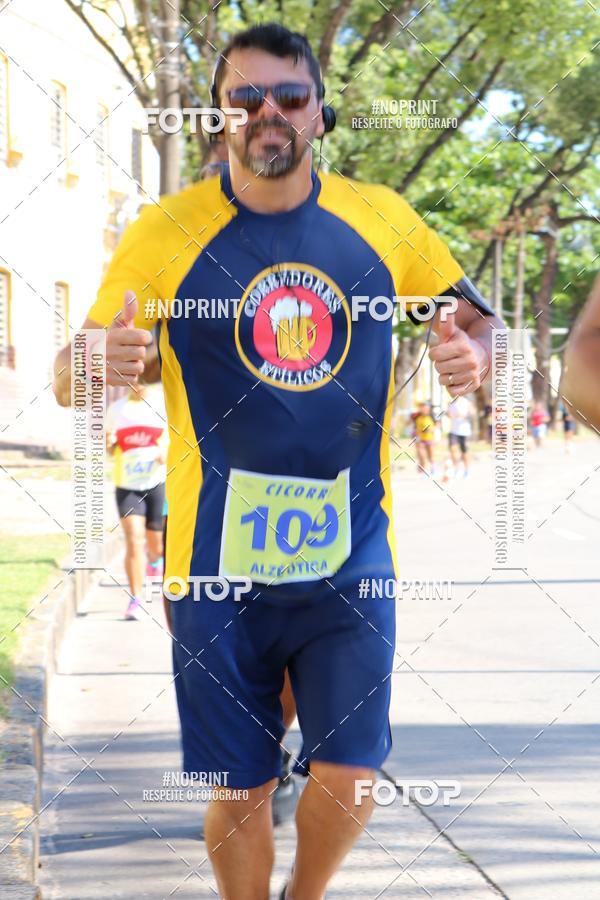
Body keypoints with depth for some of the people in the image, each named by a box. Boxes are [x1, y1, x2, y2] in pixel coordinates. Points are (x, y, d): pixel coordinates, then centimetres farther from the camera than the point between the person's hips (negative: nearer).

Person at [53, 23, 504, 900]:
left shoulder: (383, 220, 1)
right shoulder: (167, 231, -4)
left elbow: (478, 317, 14)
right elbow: (70, 379, -2)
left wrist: (474, 351, -11)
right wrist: (99, 361, -27)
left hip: (349, 559, 1)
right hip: (220, 561, -1)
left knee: (347, 776, 1)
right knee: (240, 793, 5)